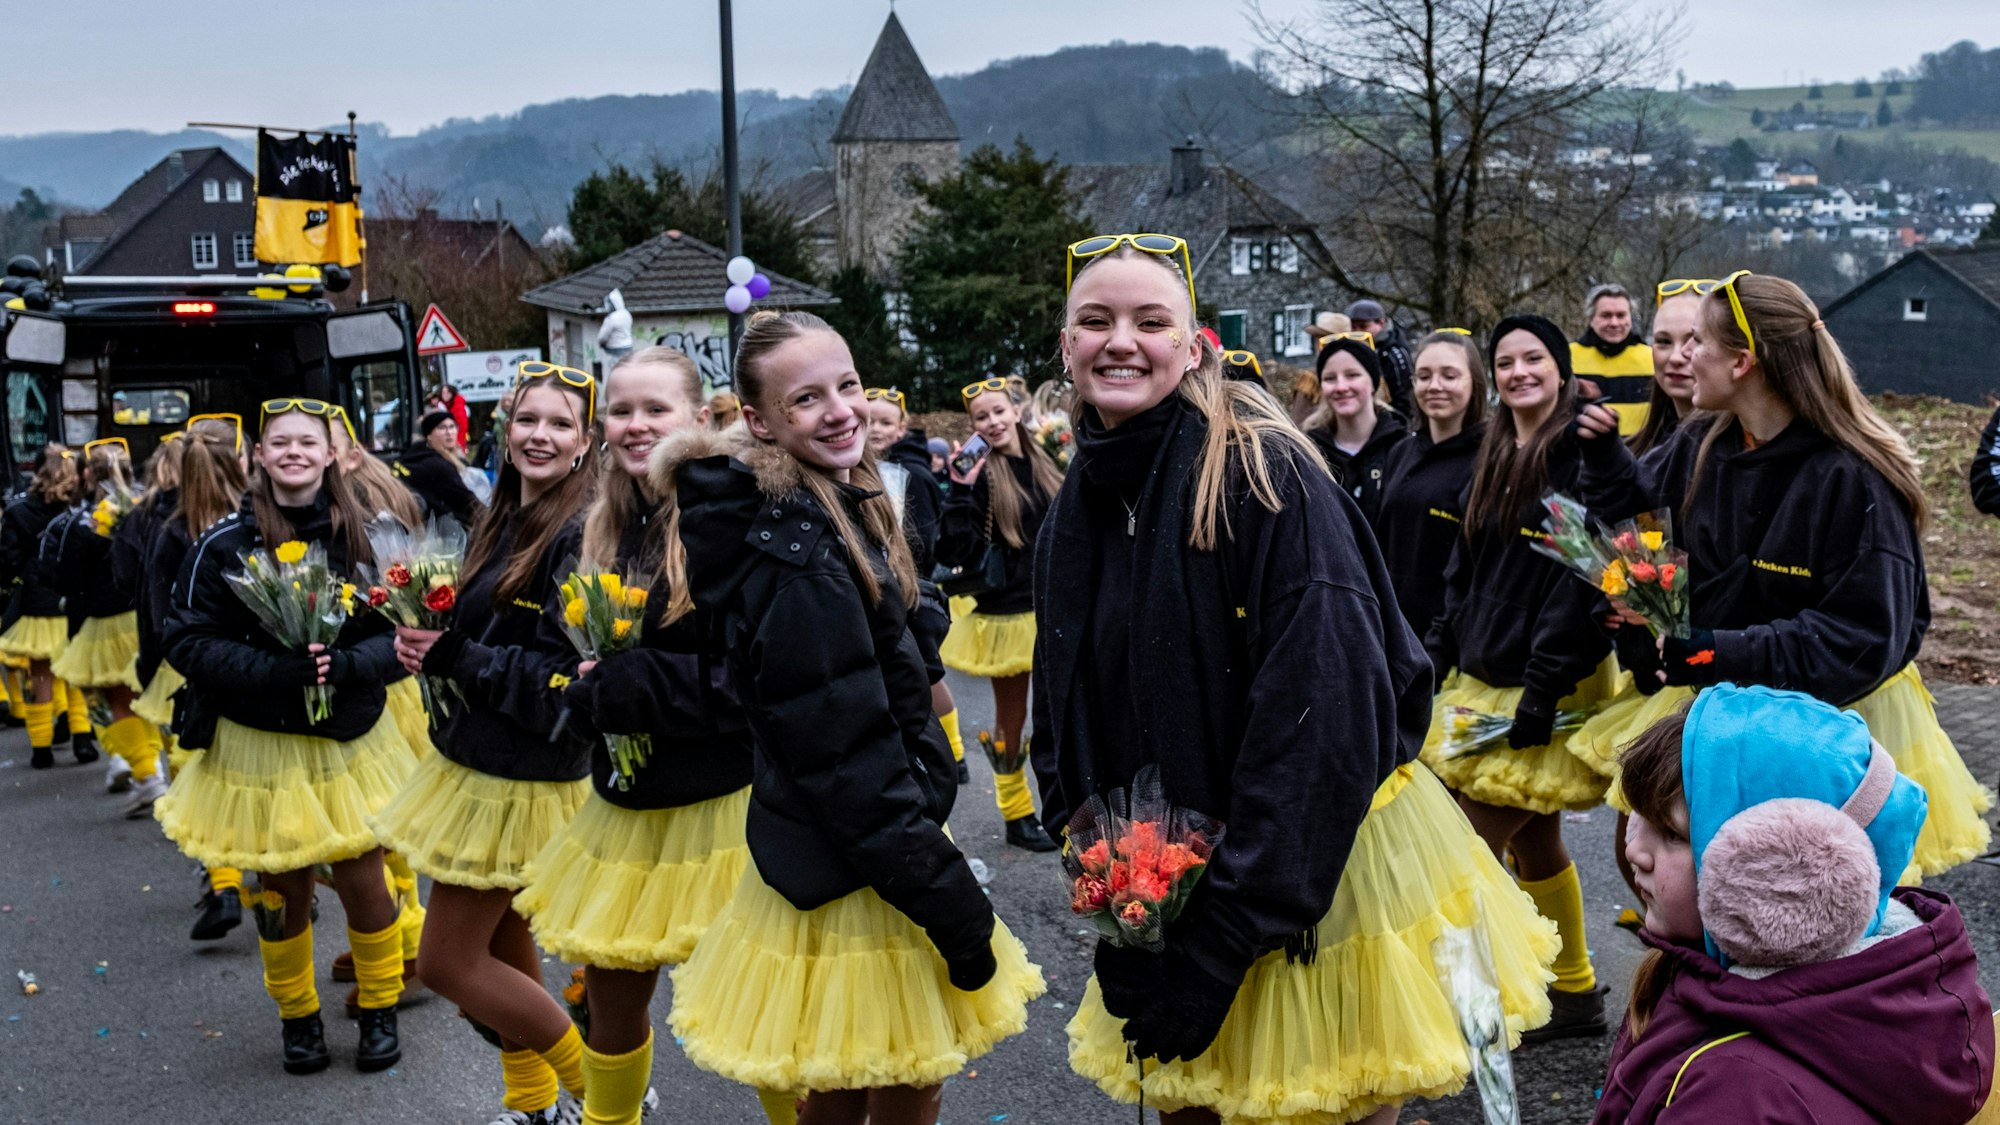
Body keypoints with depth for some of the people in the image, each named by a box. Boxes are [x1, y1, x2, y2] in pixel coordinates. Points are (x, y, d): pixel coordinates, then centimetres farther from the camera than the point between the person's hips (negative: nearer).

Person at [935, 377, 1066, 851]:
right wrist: (960, 494, -26)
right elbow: (957, 554, -18)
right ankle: (1016, 813, 19)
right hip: (1005, 613, -5)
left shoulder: (1043, 463, 7)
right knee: (1012, 715, 6)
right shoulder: (980, 475, -10)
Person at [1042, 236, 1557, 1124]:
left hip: (1323, 868, -5)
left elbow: (1317, 716, -24)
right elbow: (1062, 724, 11)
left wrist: (1225, 931, -25)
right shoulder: (1076, 513, 3)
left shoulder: (1264, 473, -18)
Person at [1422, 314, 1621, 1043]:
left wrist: (1542, 688, -21)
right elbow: (1464, 571, 18)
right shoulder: (1496, 457, 14)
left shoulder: (1585, 456, -12)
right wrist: (1439, 650, 12)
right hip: (1485, 678, 8)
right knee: (1534, 842, 14)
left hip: (1549, 683, -8)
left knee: (1475, 846, -7)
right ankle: (1576, 994, 27)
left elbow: (1582, 575, -18)